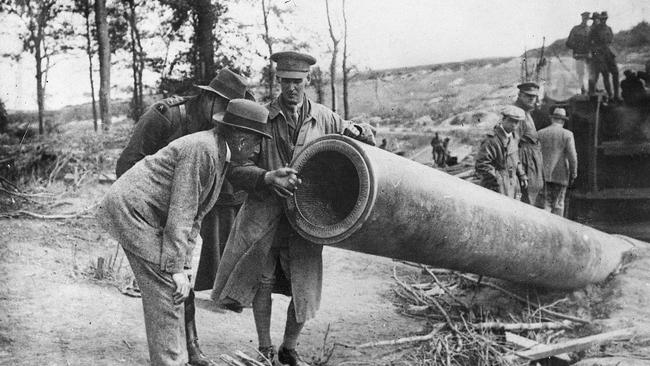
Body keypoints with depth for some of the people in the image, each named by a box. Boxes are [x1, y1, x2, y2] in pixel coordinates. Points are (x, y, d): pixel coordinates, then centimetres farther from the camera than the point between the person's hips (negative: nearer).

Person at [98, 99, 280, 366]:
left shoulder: (219, 155, 9)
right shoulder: (201, 150, -22)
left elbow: (195, 214, 10)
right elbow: (180, 213, -24)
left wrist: (182, 263, 6)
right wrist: (176, 269, -21)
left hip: (139, 213, 10)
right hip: (130, 208, -10)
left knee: (167, 291, 12)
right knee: (166, 291, -9)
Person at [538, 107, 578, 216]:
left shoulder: (540, 133, 5)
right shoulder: (567, 134, -4)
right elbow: (572, 157, -8)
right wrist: (573, 174, 2)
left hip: (544, 174, 2)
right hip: (560, 174, -2)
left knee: (547, 202, 7)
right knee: (558, 203, 7)